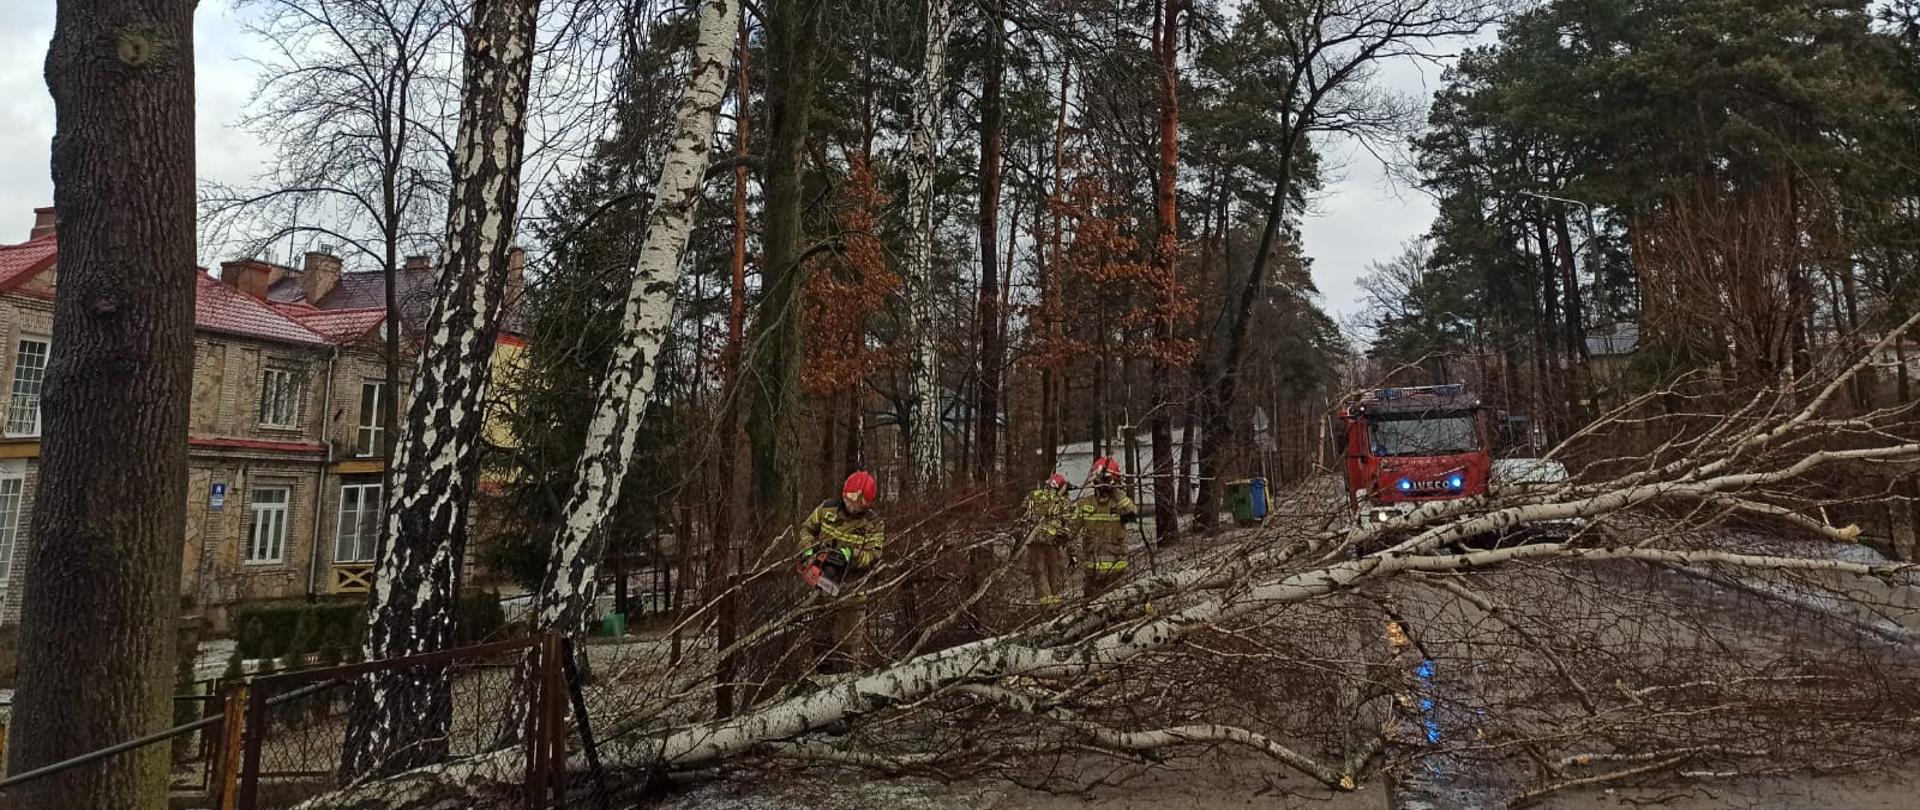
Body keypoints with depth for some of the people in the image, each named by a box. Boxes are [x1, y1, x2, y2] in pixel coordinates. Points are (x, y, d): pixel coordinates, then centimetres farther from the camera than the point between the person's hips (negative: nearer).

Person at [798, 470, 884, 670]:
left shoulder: (873, 523, -9)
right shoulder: (827, 509, -1)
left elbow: (872, 555, -17)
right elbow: (806, 528, 10)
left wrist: (848, 555, -32)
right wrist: (809, 548, -8)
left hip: (849, 586, -4)